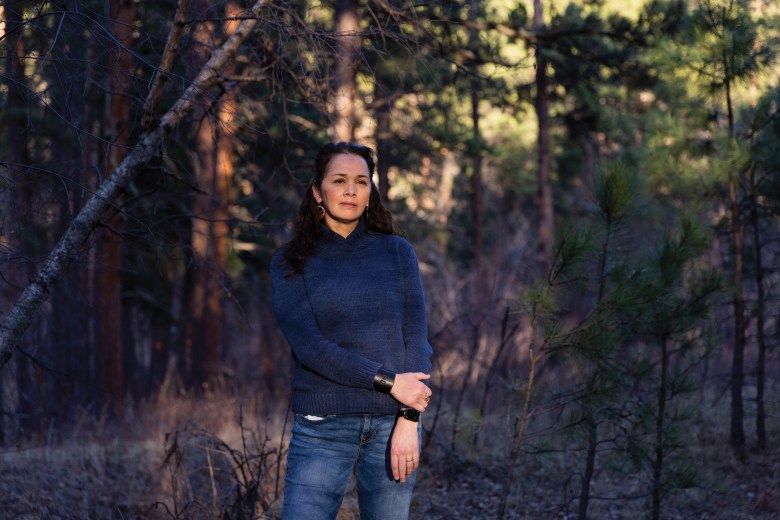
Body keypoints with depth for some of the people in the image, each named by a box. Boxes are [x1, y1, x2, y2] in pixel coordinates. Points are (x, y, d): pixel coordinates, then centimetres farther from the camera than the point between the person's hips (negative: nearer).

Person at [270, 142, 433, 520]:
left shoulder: (396, 251, 7)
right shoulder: (290, 264, 3)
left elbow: (416, 340, 2)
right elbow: (308, 345, -8)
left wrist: (409, 420, -8)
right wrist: (389, 383, -14)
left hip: (393, 425, 2)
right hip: (323, 428, -1)